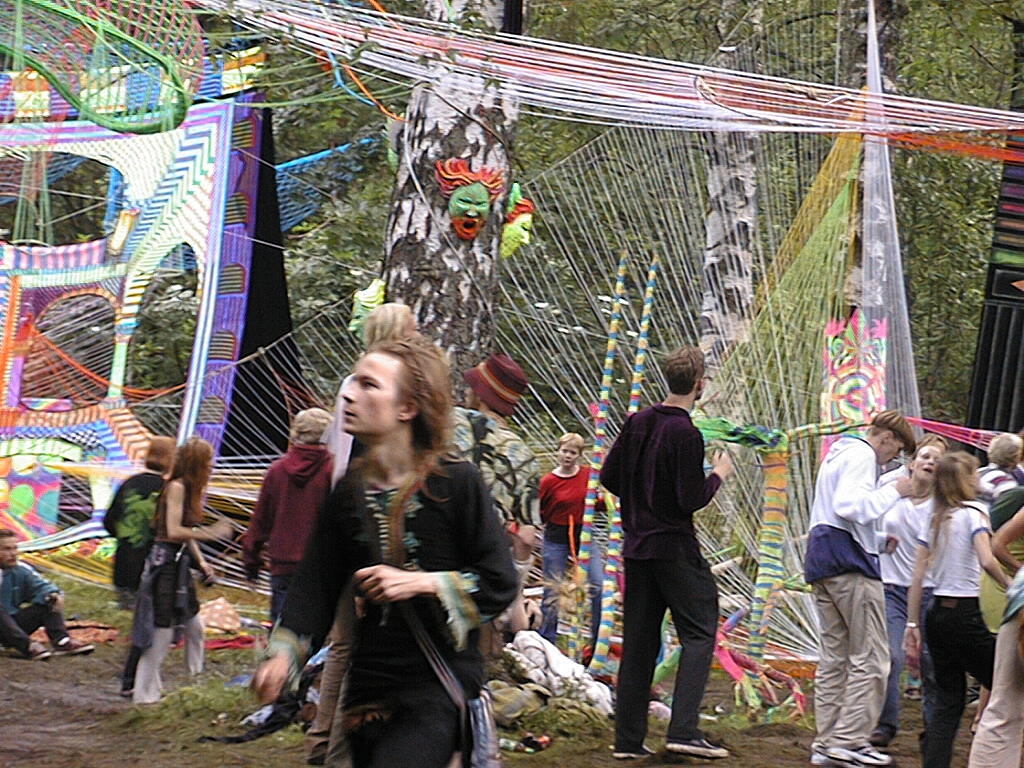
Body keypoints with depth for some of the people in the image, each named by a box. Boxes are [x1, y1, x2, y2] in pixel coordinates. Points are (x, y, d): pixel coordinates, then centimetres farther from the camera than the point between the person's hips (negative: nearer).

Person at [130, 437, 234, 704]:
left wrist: (201, 562, 14)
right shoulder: (176, 488, -15)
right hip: (165, 560, -10)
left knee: (194, 625, 16)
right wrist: (210, 533, -17)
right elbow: (174, 531, -21)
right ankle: (145, 693, 1)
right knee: (162, 631, -5)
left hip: (180, 563, 10)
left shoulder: (191, 489, 13)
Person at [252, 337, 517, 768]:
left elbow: (499, 582, -7)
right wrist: (283, 654, -9)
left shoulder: (455, 482, -6)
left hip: (440, 684, -6)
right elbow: (316, 585, 4)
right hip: (370, 686, 6)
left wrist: (421, 583, -16)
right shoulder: (350, 491, 8)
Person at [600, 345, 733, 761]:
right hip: (675, 547, -7)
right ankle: (684, 730, -13)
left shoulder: (637, 422, 6)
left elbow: (609, 477, 10)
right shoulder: (686, 434, -16)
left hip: (636, 547, 7)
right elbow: (692, 500, -16)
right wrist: (719, 474, 0)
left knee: (638, 643, 9)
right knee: (698, 633, -1)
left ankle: (628, 739, 9)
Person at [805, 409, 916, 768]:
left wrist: (878, 537, 23)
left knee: (834, 657, 10)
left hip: (821, 562, 10)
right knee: (870, 658, -7)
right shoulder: (862, 455, -8)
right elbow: (849, 506, -22)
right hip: (850, 562, -10)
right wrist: (893, 491, -13)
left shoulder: (838, 453, 23)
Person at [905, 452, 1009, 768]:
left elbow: (918, 575, 8)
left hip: (937, 613, 7)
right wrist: (1011, 587, -6)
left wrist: (912, 624, 9)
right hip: (965, 614, -7)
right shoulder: (972, 514, -7)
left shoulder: (933, 521, 11)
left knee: (948, 700, 8)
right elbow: (987, 561, -22)